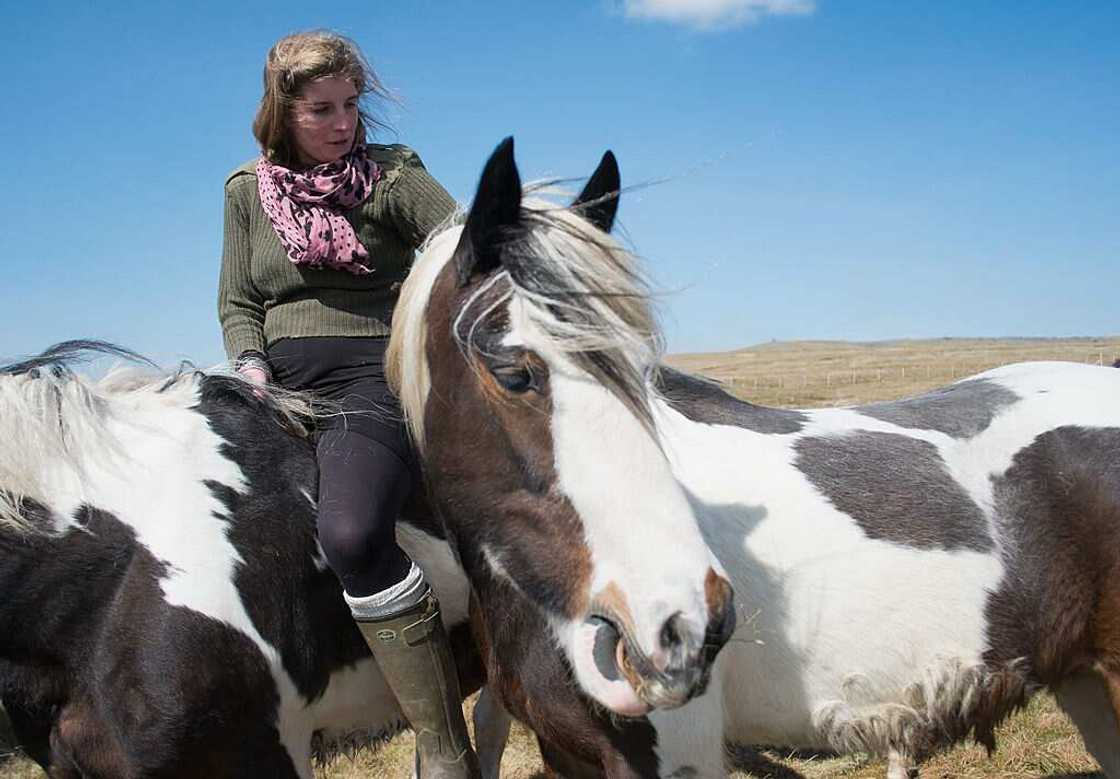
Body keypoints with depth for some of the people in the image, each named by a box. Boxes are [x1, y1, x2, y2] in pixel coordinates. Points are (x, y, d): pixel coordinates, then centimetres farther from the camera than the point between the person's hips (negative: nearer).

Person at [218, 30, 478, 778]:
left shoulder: (392, 174, 4)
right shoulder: (249, 191, 15)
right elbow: (238, 305, 17)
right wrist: (252, 367, -3)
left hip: (376, 378, -6)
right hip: (282, 389, 6)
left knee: (350, 532, -34)